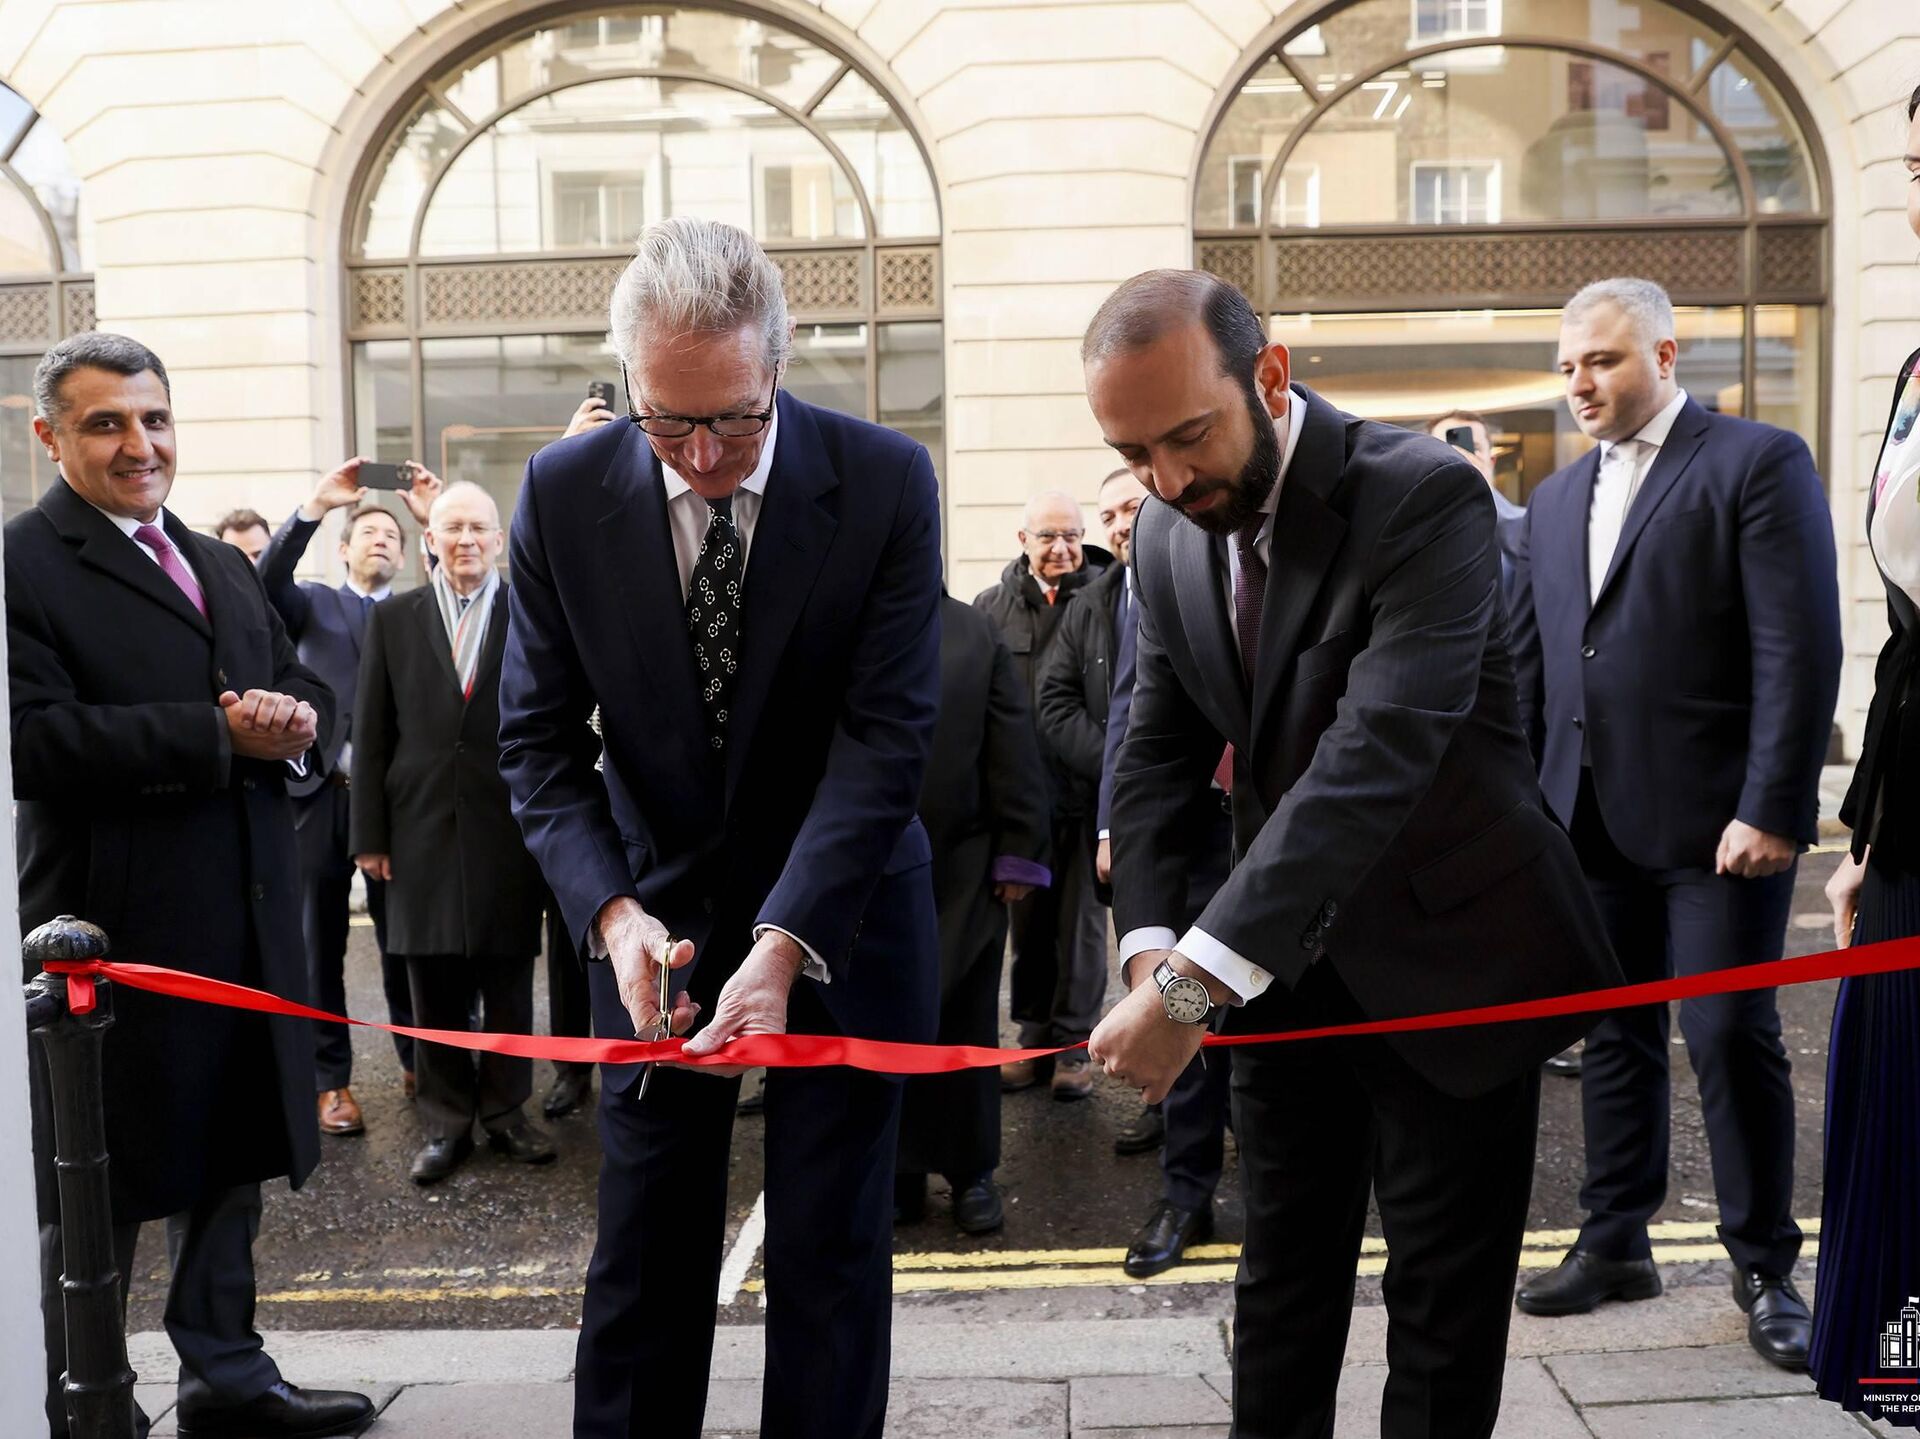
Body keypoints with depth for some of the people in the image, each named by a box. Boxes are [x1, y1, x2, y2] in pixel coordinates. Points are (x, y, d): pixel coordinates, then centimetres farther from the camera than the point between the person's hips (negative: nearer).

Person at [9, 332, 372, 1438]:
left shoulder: (223, 566, 17)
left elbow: (307, 692, 14)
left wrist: (296, 720, -10)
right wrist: (219, 736, -23)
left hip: (246, 926, 7)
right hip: (115, 928, -7)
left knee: (230, 1162, 18)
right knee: (100, 1192, 7)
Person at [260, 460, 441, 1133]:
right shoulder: (312, 603, 10)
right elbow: (267, 581, -9)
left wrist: (435, 520, -15)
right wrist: (316, 504, -19)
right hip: (319, 792, 0)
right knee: (319, 944, 5)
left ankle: (418, 1061, 22)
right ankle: (329, 1080, 15)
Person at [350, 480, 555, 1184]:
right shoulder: (392, 619, 7)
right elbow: (371, 733, 6)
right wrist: (369, 834, 1)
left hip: (510, 831, -1)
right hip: (423, 830, 1)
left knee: (509, 984, 8)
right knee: (435, 988, 7)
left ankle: (506, 1109, 22)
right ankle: (446, 1121, 19)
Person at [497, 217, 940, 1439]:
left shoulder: (886, 482, -14)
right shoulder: (564, 493, -8)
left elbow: (886, 738, -18)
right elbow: (540, 740, -4)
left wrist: (786, 947, -27)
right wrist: (612, 911, -20)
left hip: (844, 924, -1)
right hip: (660, 916, 2)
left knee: (831, 1255, 8)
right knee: (643, 1257, 9)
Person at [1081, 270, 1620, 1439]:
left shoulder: (1426, 496, -23)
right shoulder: (1170, 532, -1)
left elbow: (1375, 757, -33)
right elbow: (1159, 751, 0)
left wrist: (1196, 983, -39)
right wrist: (1150, 942, -17)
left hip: (1450, 955, -5)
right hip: (1289, 960, 5)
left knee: (1444, 1301, 7)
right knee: (1285, 1271, 17)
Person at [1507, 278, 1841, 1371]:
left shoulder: (1758, 462, -5)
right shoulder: (1558, 497, 15)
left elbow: (1800, 651, -12)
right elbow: (1528, 665, 15)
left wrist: (1771, 809, -17)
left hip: (1714, 819, -6)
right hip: (1590, 819, 6)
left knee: (1732, 1038, 0)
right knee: (1615, 1037, 13)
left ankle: (1766, 1269, 17)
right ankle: (1617, 1244, 25)